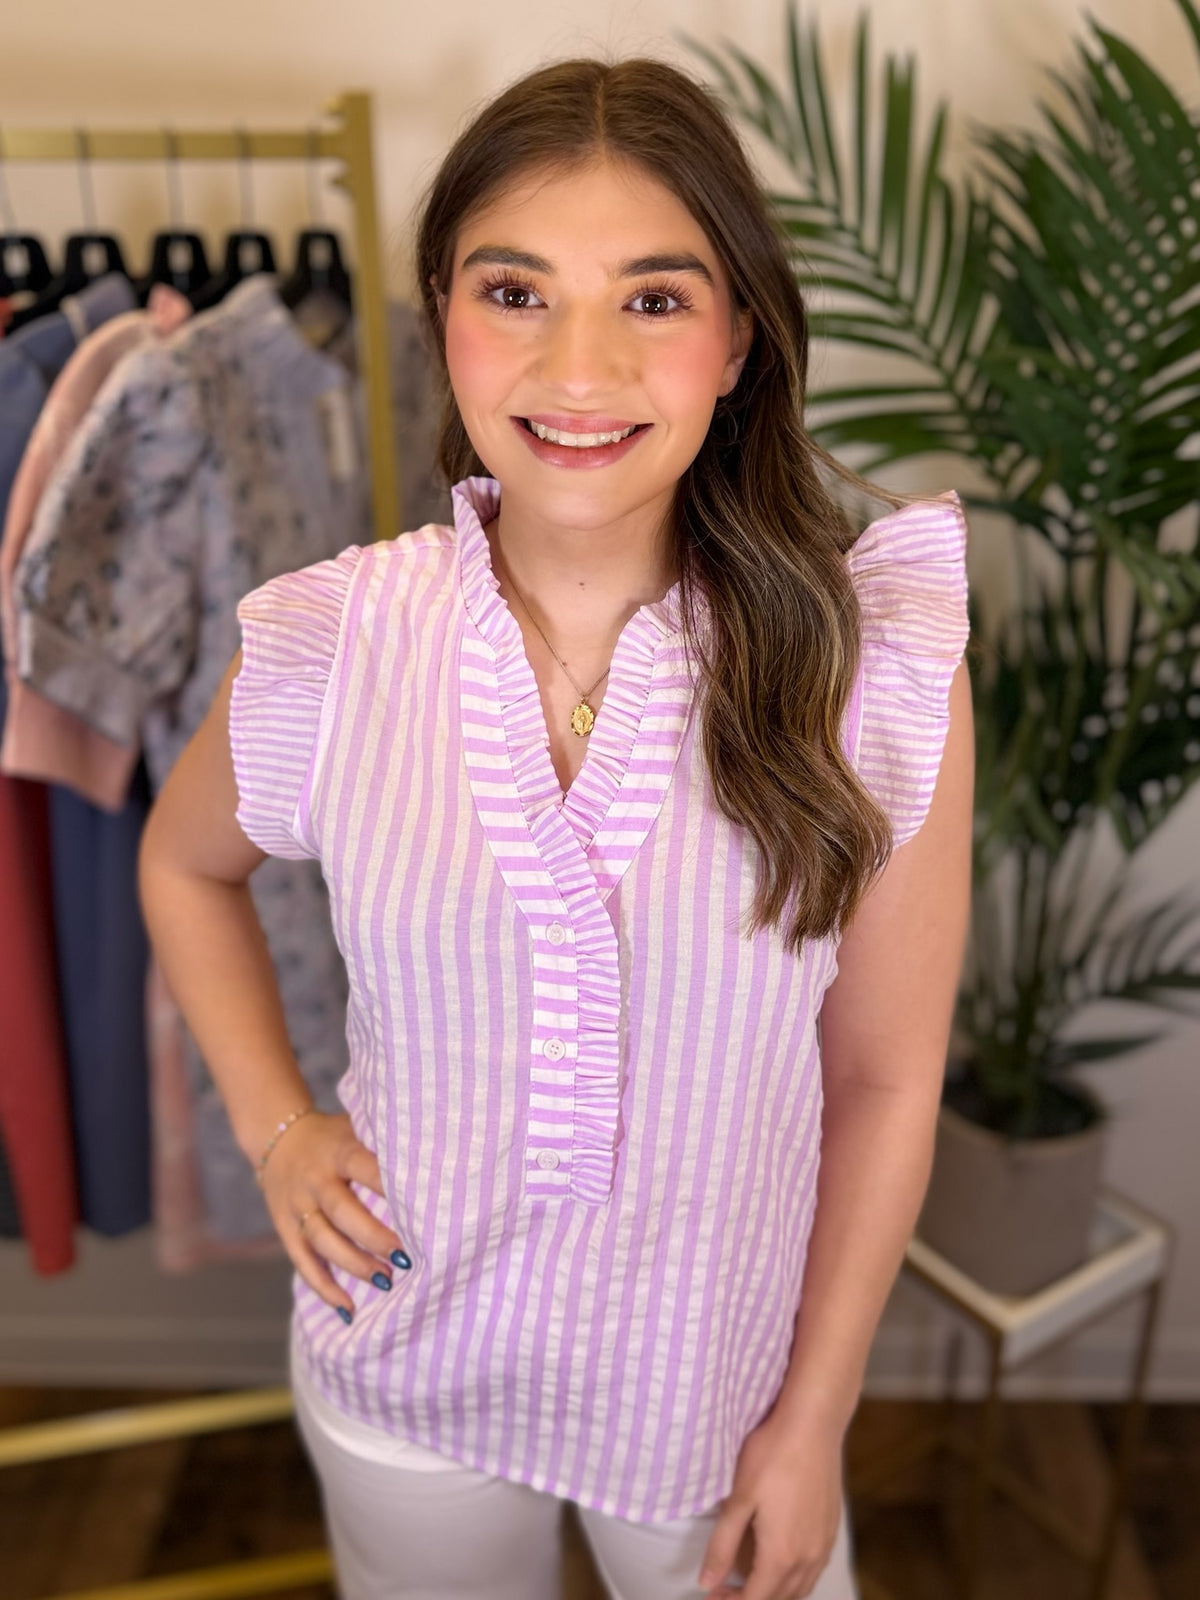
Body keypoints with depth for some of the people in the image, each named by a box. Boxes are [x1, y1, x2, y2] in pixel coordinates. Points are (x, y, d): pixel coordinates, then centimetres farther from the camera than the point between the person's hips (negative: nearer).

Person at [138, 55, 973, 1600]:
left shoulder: (880, 672, -20)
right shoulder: (325, 649, -16)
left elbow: (885, 1081, -10)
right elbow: (184, 864, 5)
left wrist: (814, 1422, -2)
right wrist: (275, 1126, -4)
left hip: (719, 1380, 0)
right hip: (406, 1371, 2)